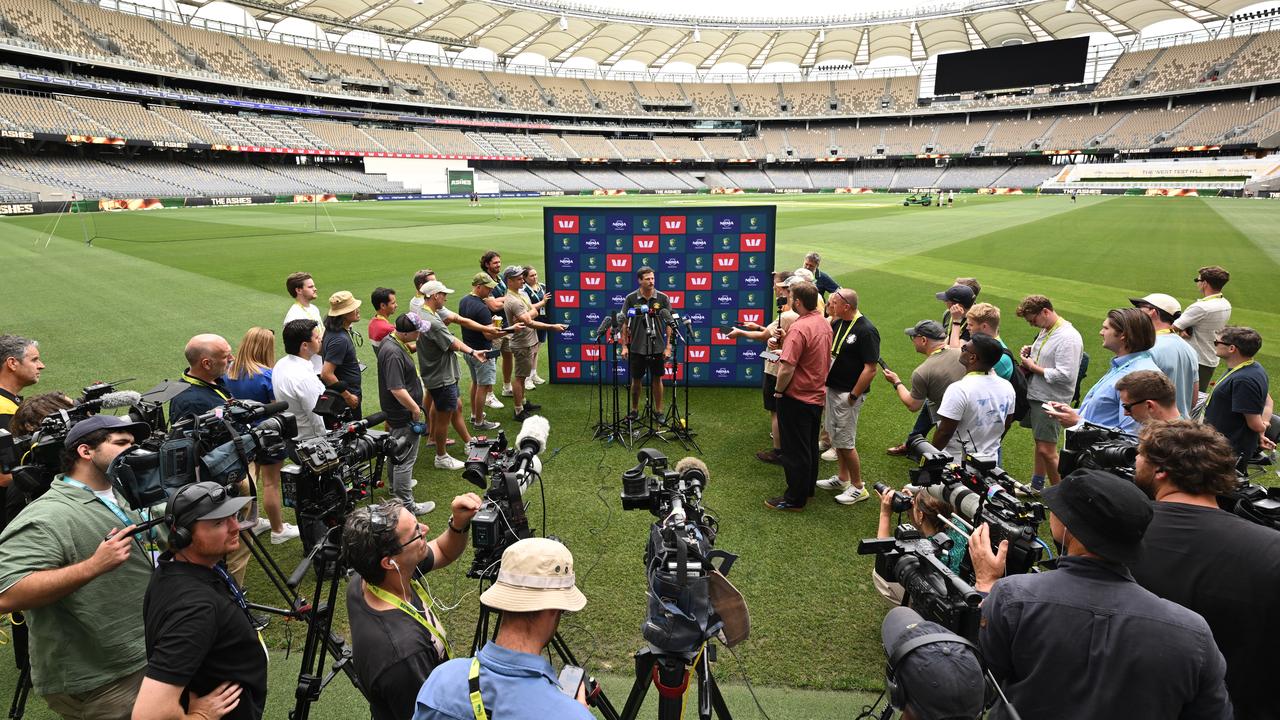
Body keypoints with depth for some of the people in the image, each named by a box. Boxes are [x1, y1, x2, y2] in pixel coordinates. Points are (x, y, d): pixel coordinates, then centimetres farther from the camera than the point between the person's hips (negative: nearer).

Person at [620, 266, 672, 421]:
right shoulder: (631, 299, -3)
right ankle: (634, 410, 24)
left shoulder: (663, 298, -2)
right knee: (636, 380, 9)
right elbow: (625, 324, 2)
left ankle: (658, 411, 20)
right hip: (637, 348, 0)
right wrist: (624, 346, -2)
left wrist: (668, 346, -4)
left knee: (657, 379, 8)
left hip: (657, 348, 0)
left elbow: (669, 324, 1)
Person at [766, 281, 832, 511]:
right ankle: (808, 487, 35)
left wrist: (778, 390, -12)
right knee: (810, 445, 21)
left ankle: (795, 499, 13)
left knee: (795, 450, 3)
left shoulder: (799, 329, -25)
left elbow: (787, 369, -29)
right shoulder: (824, 323, 3)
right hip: (818, 395, 9)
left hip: (797, 398, -9)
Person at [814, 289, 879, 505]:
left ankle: (858, 487, 14)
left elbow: (870, 369, -22)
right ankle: (842, 478, 34)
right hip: (832, 389, 9)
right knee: (836, 437, 18)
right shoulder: (837, 323, 5)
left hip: (848, 394, -9)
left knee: (845, 442, -2)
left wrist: (853, 396, -19)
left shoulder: (866, 331, -21)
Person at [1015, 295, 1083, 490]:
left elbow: (1065, 375, -26)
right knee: (1040, 443, 20)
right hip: (1035, 395, 9)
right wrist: (1031, 351, 5)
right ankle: (1037, 486, 33)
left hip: (1051, 401, -9)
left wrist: (1033, 367, -16)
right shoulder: (1045, 330, 9)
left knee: (1046, 450, -6)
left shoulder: (1068, 338, -20)